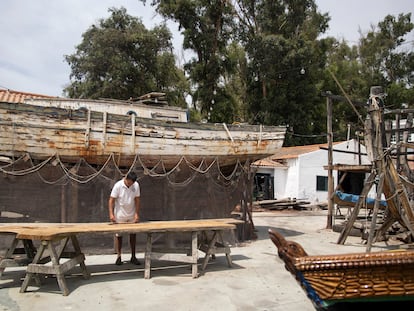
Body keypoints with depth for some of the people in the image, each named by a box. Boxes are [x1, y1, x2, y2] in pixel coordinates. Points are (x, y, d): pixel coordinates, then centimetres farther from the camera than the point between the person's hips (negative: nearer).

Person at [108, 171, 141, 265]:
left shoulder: (136, 185, -8)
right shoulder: (118, 185, -17)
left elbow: (137, 200, -2)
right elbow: (111, 200, -15)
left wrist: (137, 214, -8)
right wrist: (111, 214, -23)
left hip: (132, 215, 3)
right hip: (120, 215, -3)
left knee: (133, 235, 7)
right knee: (118, 235, 4)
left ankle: (133, 257, 17)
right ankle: (118, 257, 15)